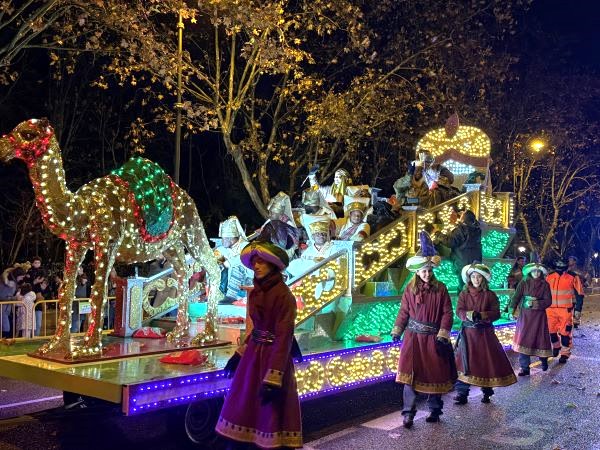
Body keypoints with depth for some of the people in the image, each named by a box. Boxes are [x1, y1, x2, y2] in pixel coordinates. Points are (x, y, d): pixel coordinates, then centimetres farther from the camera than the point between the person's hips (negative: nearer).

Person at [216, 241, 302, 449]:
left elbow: (284, 337, -22)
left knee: (271, 413, 2)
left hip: (273, 355, -8)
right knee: (243, 406, 13)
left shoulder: (283, 295, -17)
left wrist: (273, 378, -27)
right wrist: (239, 353, 18)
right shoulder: (256, 292, 8)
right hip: (253, 354, 8)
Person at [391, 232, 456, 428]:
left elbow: (447, 312, -2)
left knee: (435, 373, 9)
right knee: (410, 372, -9)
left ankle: (434, 409, 26)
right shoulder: (410, 289, 2)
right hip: (414, 336, 0)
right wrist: (397, 331, -4)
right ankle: (408, 413, -2)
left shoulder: (440, 289, -1)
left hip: (433, 337, 0)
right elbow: (404, 311, 4)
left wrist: (442, 335, -10)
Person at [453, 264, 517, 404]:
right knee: (465, 362, -3)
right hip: (468, 333, 1)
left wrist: (482, 315, -21)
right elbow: (459, 311, -4)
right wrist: (470, 314, -24)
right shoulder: (464, 294, 5)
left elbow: (496, 313, -5)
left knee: (487, 361, 1)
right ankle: (462, 393, 1)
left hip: (485, 333, -1)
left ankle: (487, 392, 15)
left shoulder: (490, 295, 1)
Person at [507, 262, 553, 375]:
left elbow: (548, 301, -5)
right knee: (523, 340, -5)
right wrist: (511, 310, -20)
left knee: (540, 338, 5)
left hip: (539, 316, 0)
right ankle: (525, 368, 0)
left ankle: (544, 360, 36)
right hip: (525, 315, 0)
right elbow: (516, 297, -8)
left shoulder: (545, 285, 1)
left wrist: (535, 303, -20)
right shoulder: (523, 283, 1)